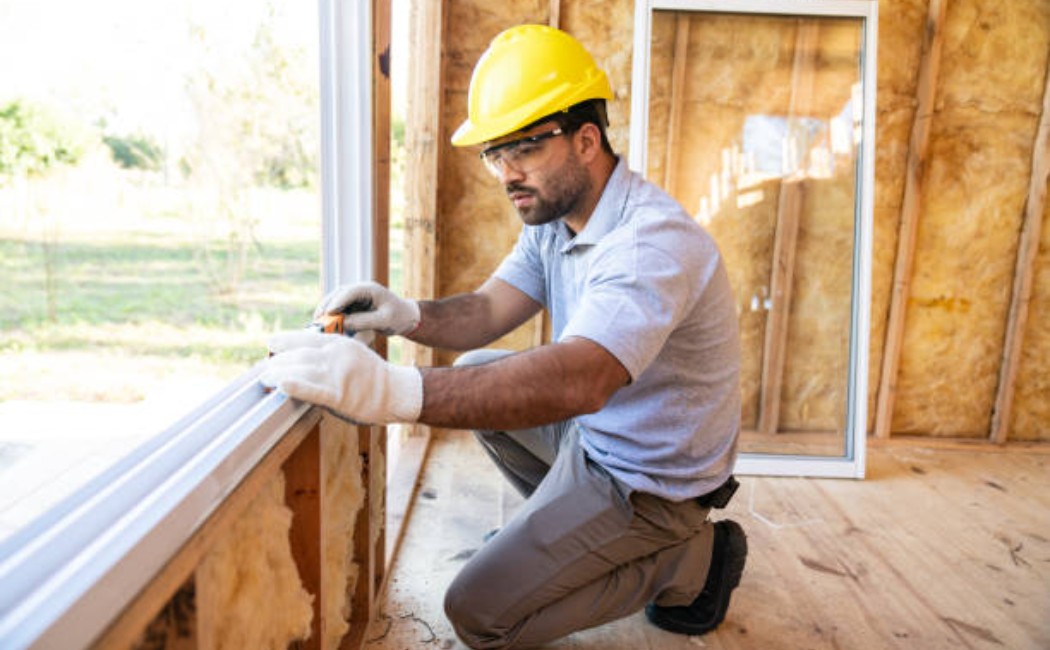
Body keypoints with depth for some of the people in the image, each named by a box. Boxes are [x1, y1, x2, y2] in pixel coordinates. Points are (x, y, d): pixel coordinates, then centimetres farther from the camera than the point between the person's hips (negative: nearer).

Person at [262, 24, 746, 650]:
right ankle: (562, 526, 21)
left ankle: (690, 561, 4)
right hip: (595, 430, 9)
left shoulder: (656, 243, -30)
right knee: (476, 375, 14)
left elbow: (576, 381, -45)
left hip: (651, 478, -8)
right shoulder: (555, 215, 1)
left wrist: (394, 391, -53)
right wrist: (405, 314, -23)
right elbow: (488, 311, -2)